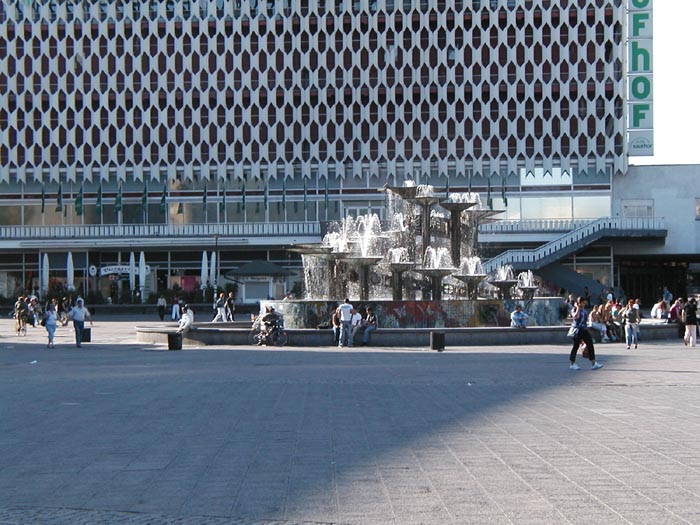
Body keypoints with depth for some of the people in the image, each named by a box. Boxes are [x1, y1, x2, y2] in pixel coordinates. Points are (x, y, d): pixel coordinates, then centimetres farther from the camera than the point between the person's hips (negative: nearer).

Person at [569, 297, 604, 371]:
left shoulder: (585, 310, 14)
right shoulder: (574, 310, -8)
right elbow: (576, 316, -29)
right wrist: (578, 308, -19)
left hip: (584, 330, 7)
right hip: (577, 330, -7)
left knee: (590, 345, -1)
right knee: (576, 346, 0)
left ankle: (593, 363, -1)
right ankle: (572, 364, 12)